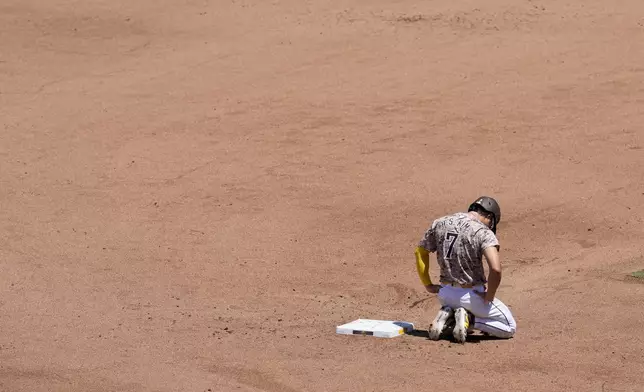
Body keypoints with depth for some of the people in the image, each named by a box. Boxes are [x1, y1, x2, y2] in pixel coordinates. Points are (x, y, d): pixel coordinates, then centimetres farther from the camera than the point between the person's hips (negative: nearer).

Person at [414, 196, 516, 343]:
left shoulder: (440, 223, 2)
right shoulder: (484, 233, -16)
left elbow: (420, 251, 12)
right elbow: (495, 269, -28)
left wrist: (428, 285, 16)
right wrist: (489, 297, -13)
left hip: (445, 294, 6)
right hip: (471, 296, -6)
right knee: (509, 327, 12)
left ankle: (447, 315, 4)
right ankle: (468, 319, -8)